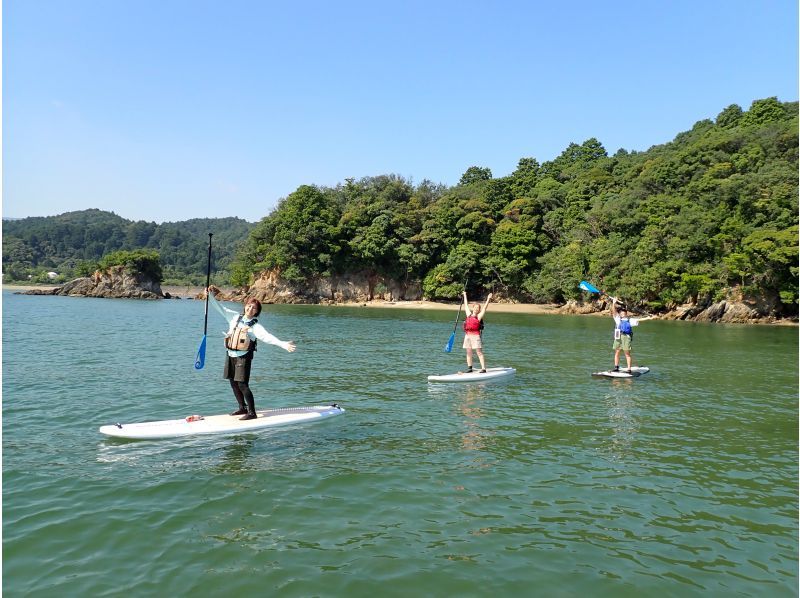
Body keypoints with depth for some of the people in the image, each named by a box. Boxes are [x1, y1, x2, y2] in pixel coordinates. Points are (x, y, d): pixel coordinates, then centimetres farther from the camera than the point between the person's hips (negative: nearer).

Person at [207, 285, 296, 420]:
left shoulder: (255, 326, -9)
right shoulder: (235, 317, 6)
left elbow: (267, 337, -22)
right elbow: (220, 308, 13)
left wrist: (284, 344, -36)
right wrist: (211, 295, 6)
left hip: (243, 357, -6)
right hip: (230, 355, 6)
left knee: (242, 384, -11)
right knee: (233, 382, 12)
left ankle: (252, 412, -3)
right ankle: (242, 408, 28)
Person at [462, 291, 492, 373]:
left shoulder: (479, 316, 1)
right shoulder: (469, 314, 14)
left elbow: (484, 308, -5)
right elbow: (466, 305, 24)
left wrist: (488, 299, -11)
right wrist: (465, 295, 32)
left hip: (476, 336, -5)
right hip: (467, 335, 5)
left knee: (479, 352, -7)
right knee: (468, 352, 8)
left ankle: (483, 369, -9)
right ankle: (469, 368, 16)